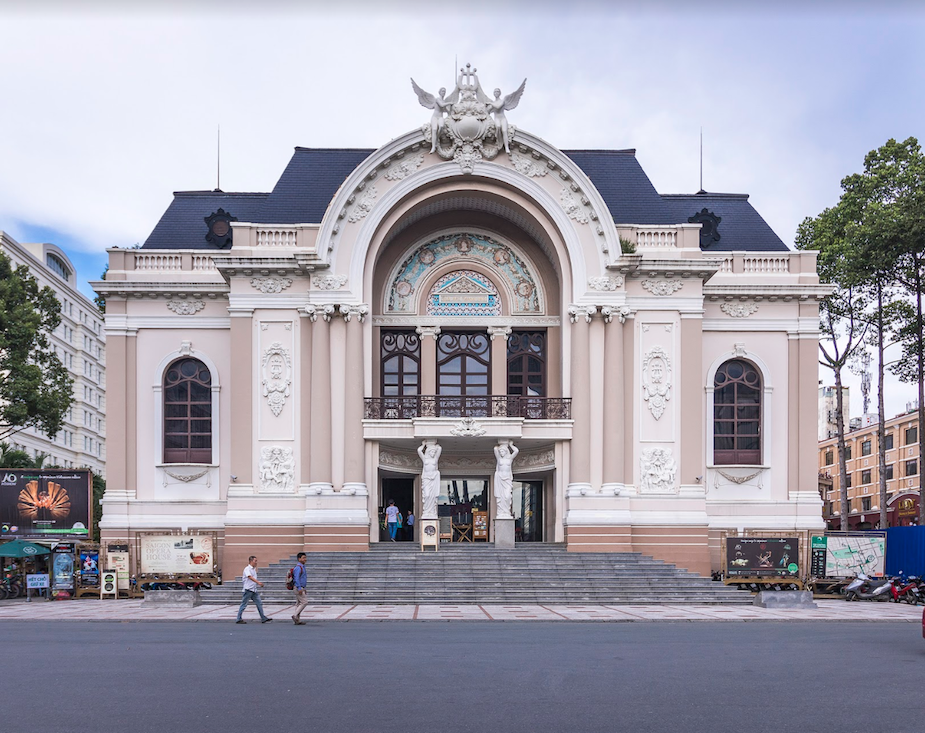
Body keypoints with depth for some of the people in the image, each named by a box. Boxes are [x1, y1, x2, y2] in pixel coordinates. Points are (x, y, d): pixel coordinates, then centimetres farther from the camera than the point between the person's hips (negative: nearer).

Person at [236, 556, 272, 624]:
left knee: (259, 603, 5)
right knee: (244, 604, -3)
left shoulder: (254, 569, 16)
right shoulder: (247, 569, -11)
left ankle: (263, 618, 7)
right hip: (248, 589, -8)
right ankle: (239, 619, 3)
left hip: (254, 590, 8)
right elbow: (250, 577, -26)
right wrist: (258, 582, -35)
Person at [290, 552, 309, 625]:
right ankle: (295, 615, -10)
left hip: (301, 588, 10)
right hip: (298, 588, -10)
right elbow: (296, 578, -23)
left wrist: (303, 589, 22)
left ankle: (297, 620, 9)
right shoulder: (298, 567, -15)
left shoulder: (302, 567, 17)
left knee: (299, 604, 8)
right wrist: (299, 588, -28)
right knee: (304, 602, -11)